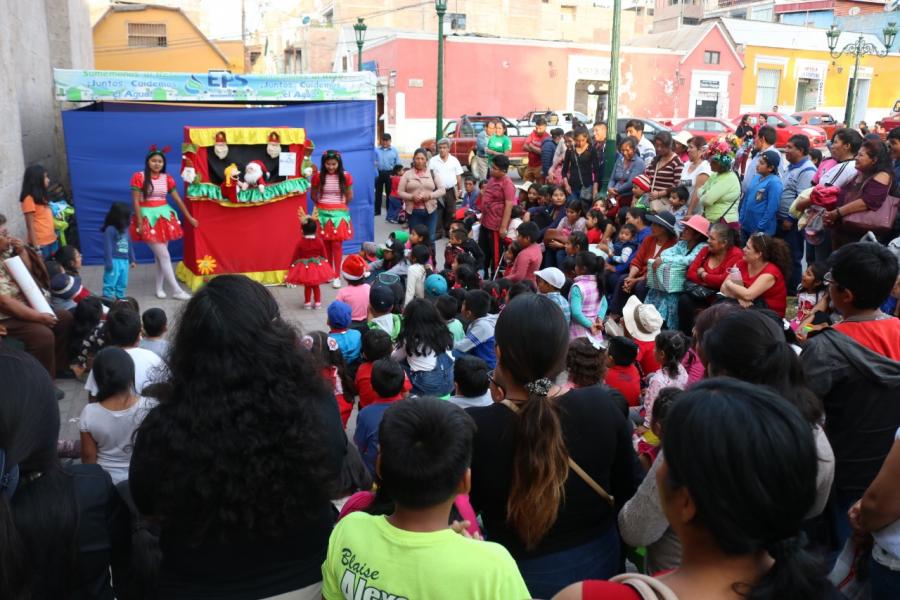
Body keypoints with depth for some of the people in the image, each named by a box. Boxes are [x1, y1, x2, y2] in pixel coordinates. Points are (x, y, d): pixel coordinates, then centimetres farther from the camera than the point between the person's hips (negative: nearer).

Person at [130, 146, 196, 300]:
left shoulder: (167, 178, 4)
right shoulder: (139, 177, -8)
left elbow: (178, 199, 7)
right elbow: (136, 201, -9)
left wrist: (189, 217, 7)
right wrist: (140, 222, -15)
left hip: (164, 216, 4)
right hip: (148, 217, -4)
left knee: (160, 254, 9)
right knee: (164, 255, -7)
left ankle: (159, 288, 21)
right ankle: (176, 290, -5)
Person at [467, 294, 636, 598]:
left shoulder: (473, 426, -27)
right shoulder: (602, 405, -20)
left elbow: (465, 511, -10)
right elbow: (626, 493, -5)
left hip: (518, 573, -2)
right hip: (598, 560, 2)